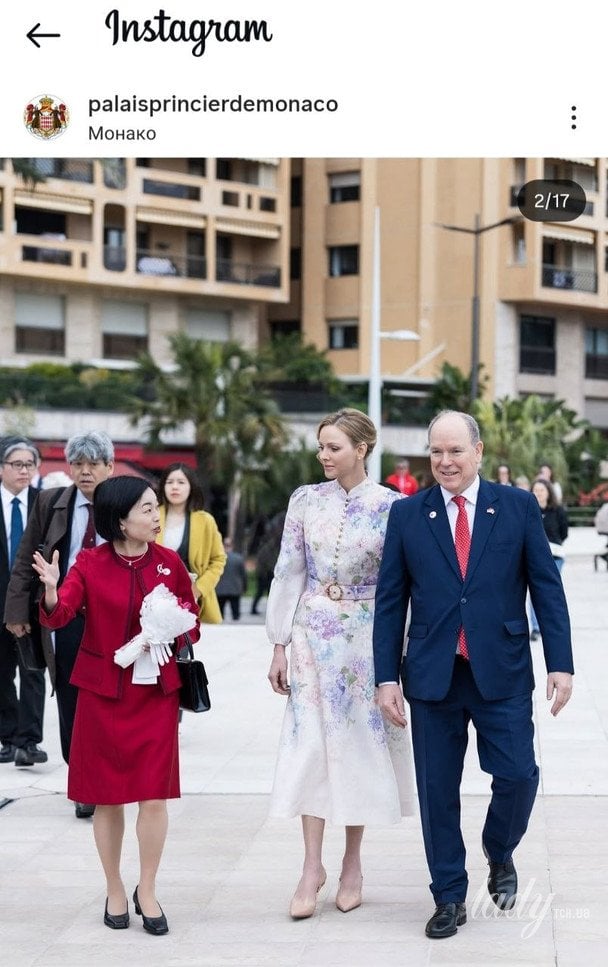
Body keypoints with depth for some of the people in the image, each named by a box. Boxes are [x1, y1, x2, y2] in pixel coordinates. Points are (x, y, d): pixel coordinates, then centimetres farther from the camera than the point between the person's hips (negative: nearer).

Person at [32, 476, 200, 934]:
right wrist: (51, 591, -38)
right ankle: (115, 891, 22)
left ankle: (147, 890, 14)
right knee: (108, 796, 6)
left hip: (156, 692, 1)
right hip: (104, 691, -1)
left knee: (155, 794, -3)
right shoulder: (91, 563, -6)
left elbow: (191, 615, 10)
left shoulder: (169, 562, -1)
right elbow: (60, 615, -16)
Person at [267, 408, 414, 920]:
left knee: (359, 741, 5)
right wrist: (279, 645, 1)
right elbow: (289, 572, 4)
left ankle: (352, 861, 17)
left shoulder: (391, 505, -5)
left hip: (368, 635, -1)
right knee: (311, 743, -2)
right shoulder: (306, 500, 1)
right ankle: (313, 865, 4)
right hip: (314, 634, 1)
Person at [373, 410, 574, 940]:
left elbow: (547, 588, 2)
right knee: (437, 790, 5)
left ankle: (499, 855, 26)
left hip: (502, 673, -1)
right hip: (432, 674, 1)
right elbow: (390, 601, 5)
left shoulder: (519, 507, 2)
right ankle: (449, 898, 19)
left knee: (518, 777, -5)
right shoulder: (407, 515, 4)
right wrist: (387, 676, -1)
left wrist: (560, 663, -4)